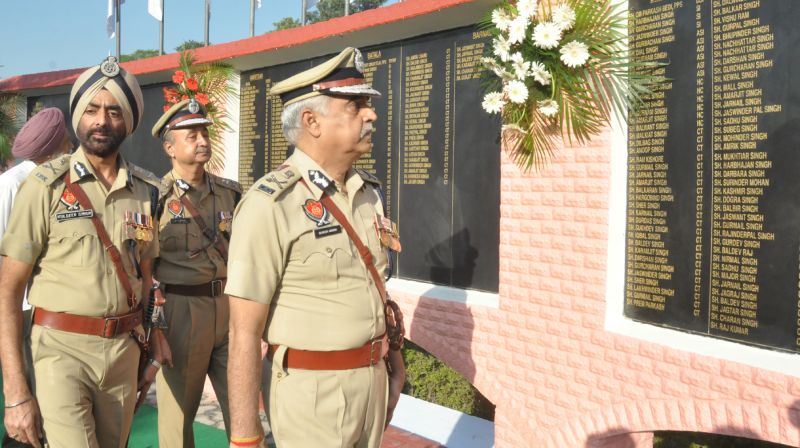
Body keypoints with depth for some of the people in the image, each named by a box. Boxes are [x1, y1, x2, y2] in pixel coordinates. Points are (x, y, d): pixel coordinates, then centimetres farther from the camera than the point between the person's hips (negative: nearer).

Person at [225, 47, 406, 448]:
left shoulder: (367, 192, 5)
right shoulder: (271, 204, -18)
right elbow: (244, 333, -18)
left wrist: (395, 366, 15)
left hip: (372, 380, 7)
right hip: (313, 390, -7)